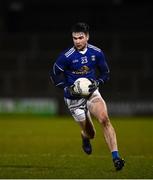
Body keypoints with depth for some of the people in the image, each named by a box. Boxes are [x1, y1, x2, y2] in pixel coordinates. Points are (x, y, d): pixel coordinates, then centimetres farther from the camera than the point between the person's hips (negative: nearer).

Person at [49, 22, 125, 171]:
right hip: (74, 99, -2)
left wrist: (97, 82, -11)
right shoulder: (66, 56, -14)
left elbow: (105, 73, 9)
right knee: (90, 134, 3)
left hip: (92, 93, 2)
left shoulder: (97, 53, -4)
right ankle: (85, 137, 45)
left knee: (104, 118, -25)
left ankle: (116, 157, -26)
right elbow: (54, 75, -4)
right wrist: (68, 88, -16)